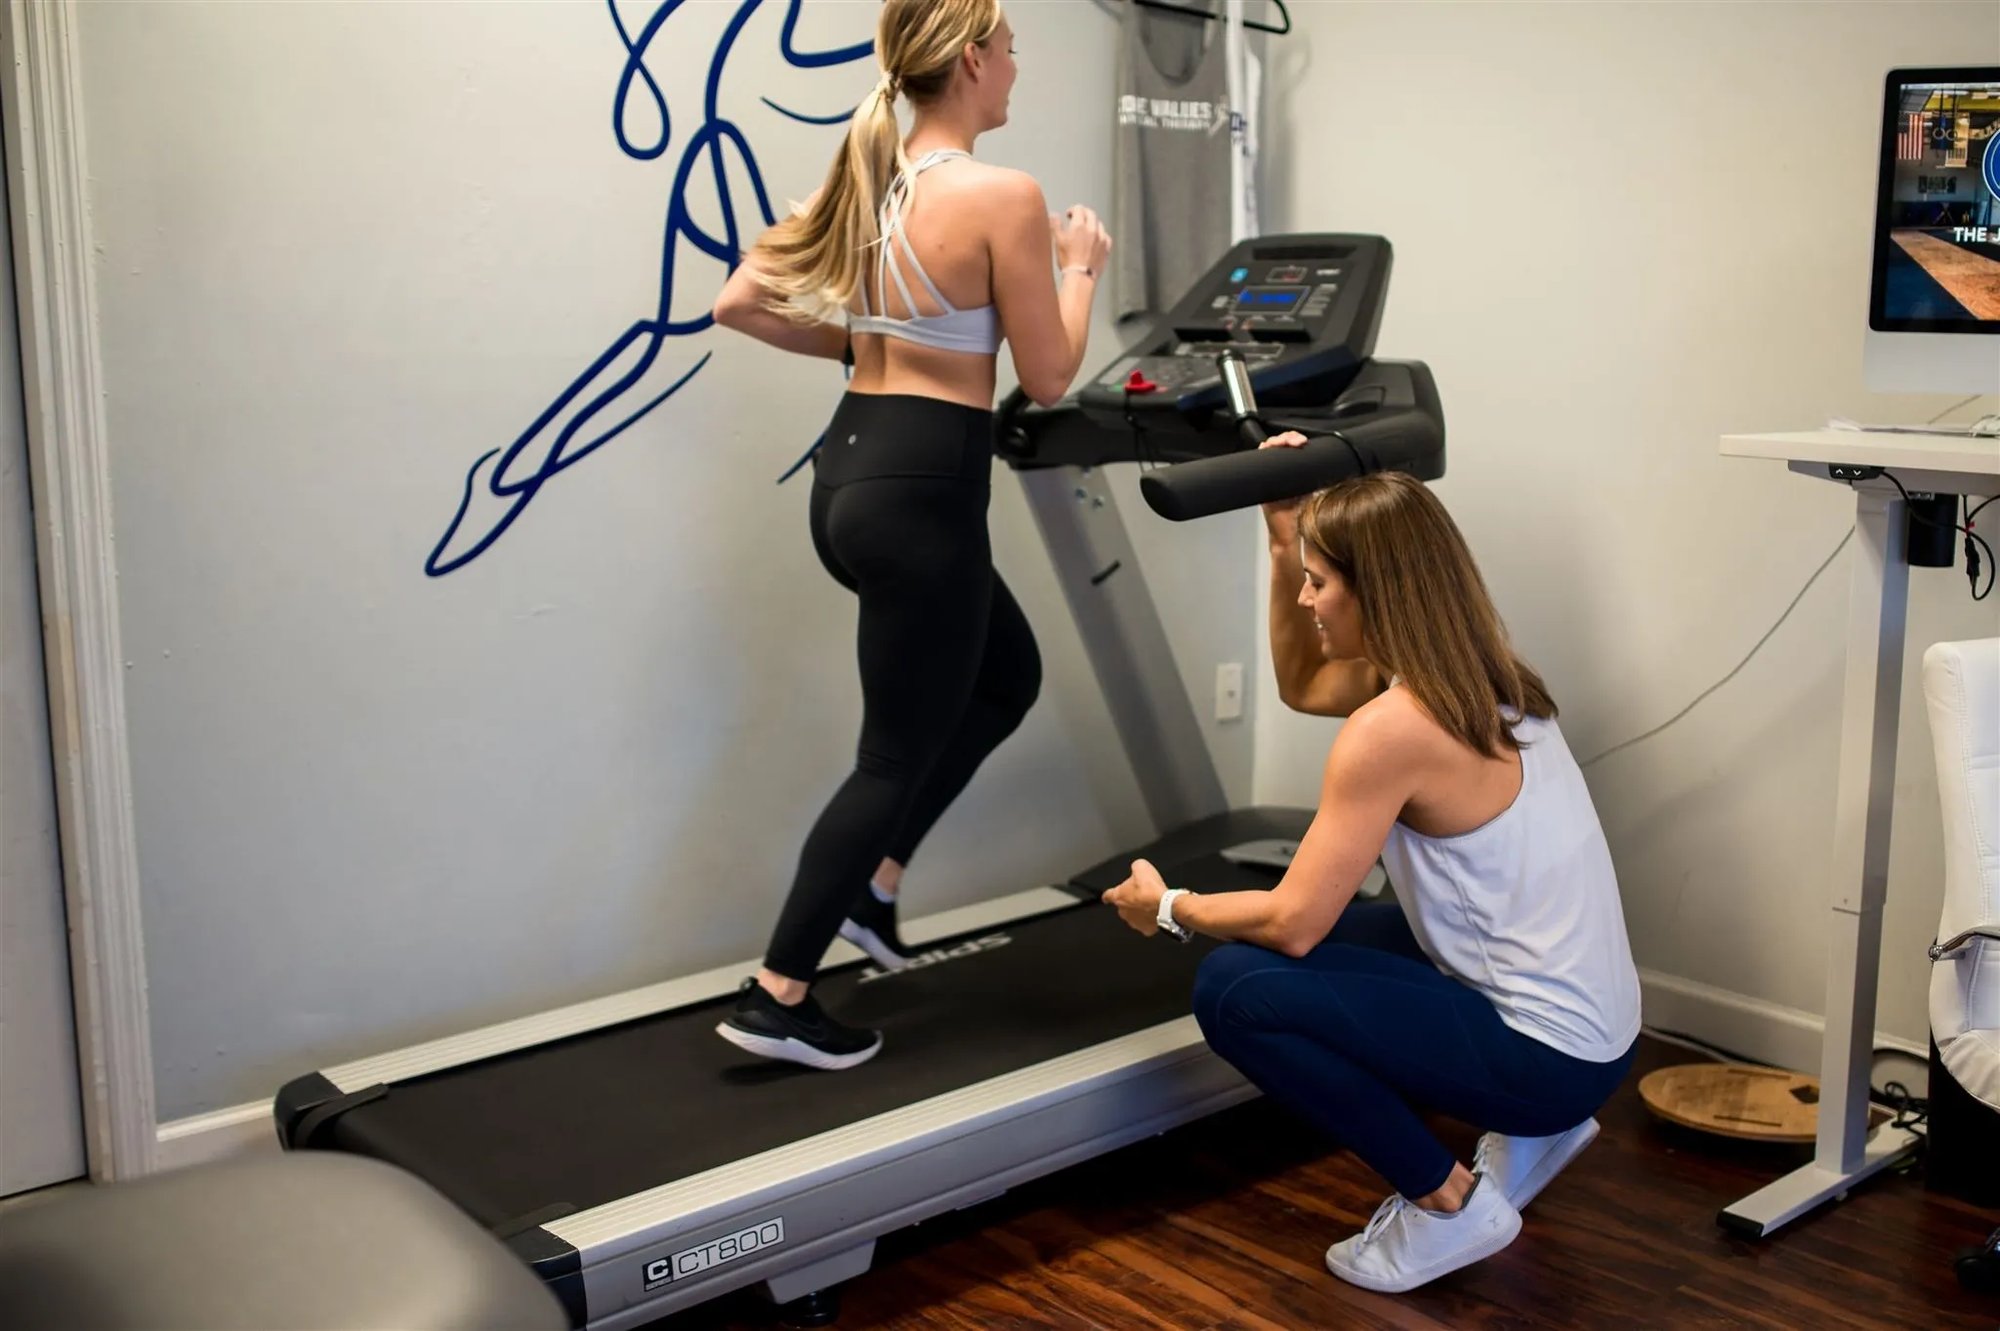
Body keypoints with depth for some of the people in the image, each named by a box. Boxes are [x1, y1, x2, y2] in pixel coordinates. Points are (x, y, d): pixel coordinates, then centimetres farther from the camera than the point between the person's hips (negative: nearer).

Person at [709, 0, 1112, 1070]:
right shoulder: (1004, 197, -15)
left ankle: (871, 880, 28)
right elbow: (1047, 379, -9)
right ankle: (776, 999, 12)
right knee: (899, 757, 5)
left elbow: (737, 304, 7)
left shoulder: (862, 178, 8)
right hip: (923, 493, -9)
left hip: (851, 473, 9)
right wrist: (1080, 265, 6)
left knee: (1007, 676, 28)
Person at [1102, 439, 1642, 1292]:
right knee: (1299, 946, 22)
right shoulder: (1474, 674, 4)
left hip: (1551, 1052, -9)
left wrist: (1169, 908, 0)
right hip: (1580, 1020, 9)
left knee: (1233, 990, -14)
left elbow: (1292, 920, -18)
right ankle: (1527, 1135, 20)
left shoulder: (1392, 727, -23)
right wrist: (1285, 538, 10)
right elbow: (1301, 686, 20)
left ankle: (1449, 1202, -2)